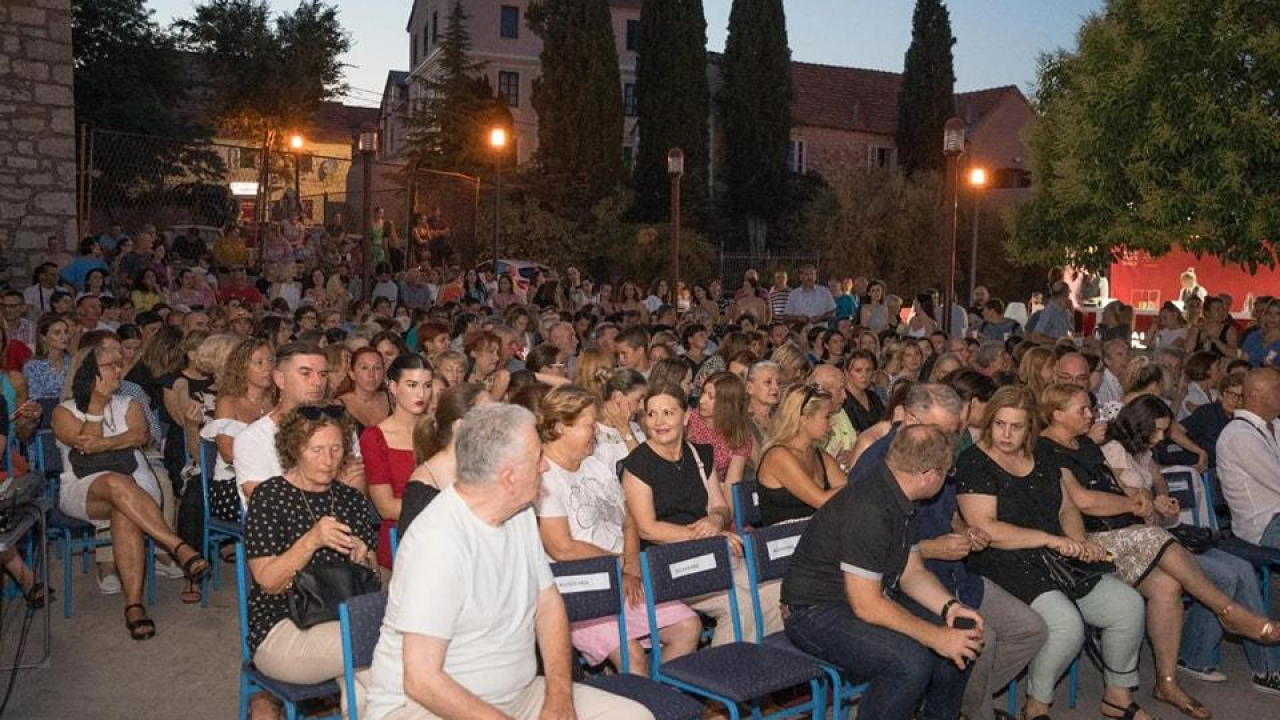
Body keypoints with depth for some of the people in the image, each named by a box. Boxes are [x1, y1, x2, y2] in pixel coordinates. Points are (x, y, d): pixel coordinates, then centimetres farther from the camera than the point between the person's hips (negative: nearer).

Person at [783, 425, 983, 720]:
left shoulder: (896, 498, 5)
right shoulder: (867, 510, -28)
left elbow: (912, 572, 12)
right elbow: (866, 606, -27)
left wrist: (949, 606, -6)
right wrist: (936, 637, -23)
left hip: (870, 598, 10)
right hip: (817, 614, -10)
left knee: (963, 640, 0)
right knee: (912, 662, -30)